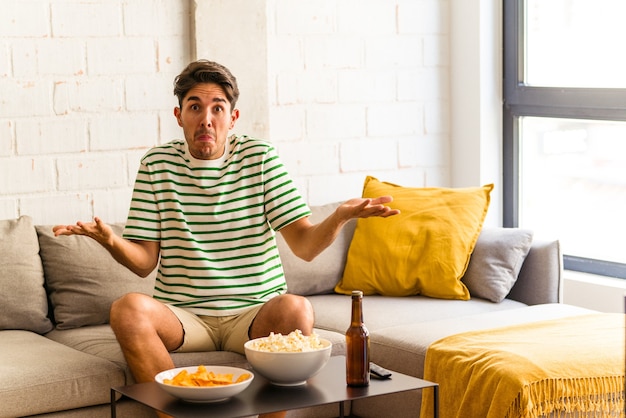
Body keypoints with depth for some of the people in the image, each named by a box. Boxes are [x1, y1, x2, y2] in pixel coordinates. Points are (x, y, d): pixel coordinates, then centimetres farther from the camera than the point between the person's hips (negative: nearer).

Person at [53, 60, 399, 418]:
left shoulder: (260, 157, 3)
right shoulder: (157, 164, 6)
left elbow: (305, 245, -3)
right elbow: (145, 262, 3)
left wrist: (341, 216, -25)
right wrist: (111, 240, -19)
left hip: (254, 312, -1)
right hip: (182, 316, 1)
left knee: (295, 308, -33)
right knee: (128, 309, -29)